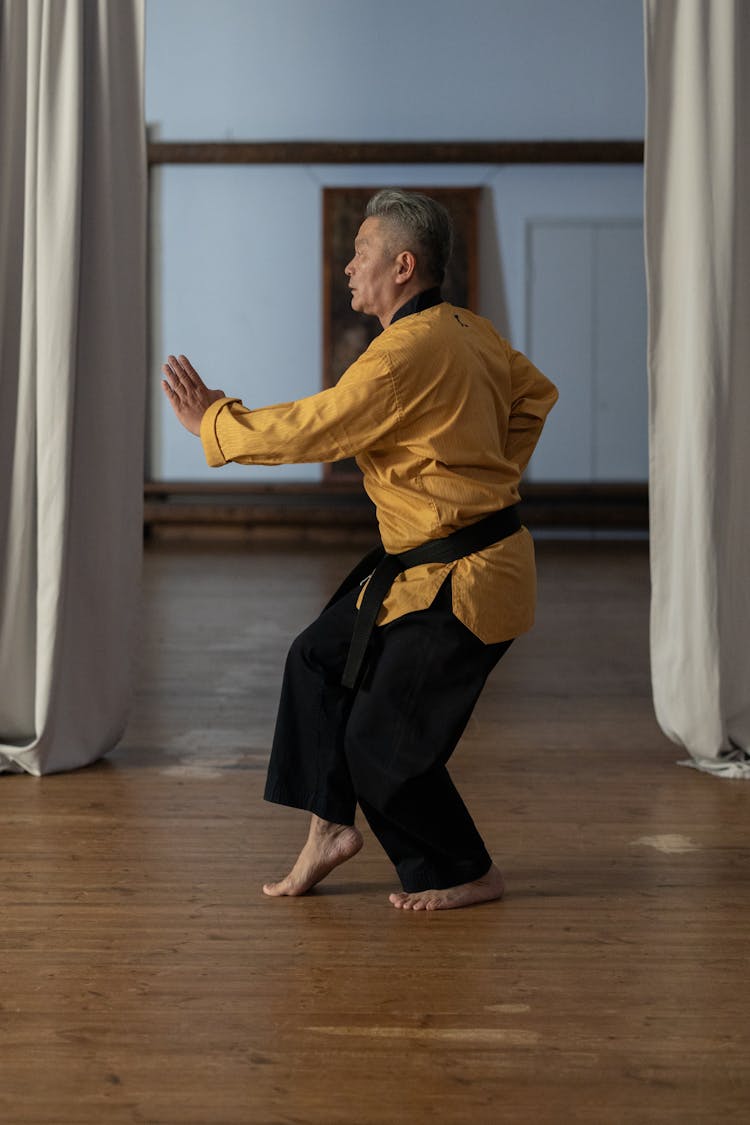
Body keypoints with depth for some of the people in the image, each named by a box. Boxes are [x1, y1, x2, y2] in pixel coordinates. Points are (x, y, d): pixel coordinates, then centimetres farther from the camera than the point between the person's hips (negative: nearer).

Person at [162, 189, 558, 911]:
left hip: (460, 583, -10)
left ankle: (466, 875, 17)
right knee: (321, 659, 15)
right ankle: (330, 826, 20)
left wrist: (211, 420, -6)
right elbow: (533, 393, 22)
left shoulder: (408, 352, -23)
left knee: (384, 741, -1)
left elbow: (308, 430, -20)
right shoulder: (469, 332, 7)